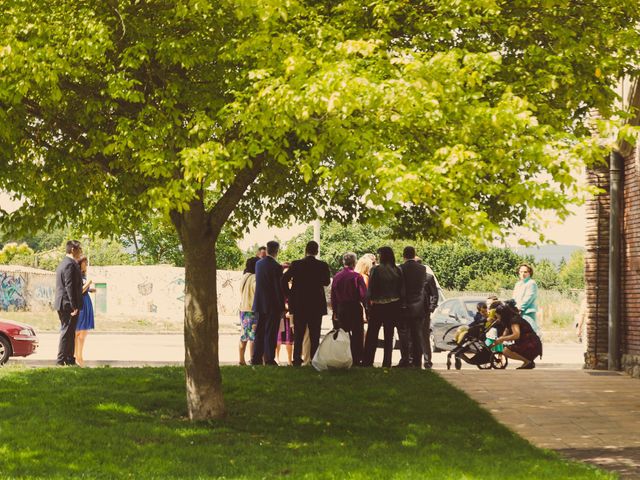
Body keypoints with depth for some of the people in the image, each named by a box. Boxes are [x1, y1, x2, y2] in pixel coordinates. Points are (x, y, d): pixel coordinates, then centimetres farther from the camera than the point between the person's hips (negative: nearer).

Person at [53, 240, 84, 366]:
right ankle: (61, 360, -5)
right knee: (67, 333, -6)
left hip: (62, 304, 11)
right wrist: (74, 306, -21)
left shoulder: (63, 264, 17)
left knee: (68, 333, 14)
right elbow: (70, 286, -21)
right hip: (69, 304, -11)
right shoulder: (70, 265, -16)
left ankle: (69, 360, 18)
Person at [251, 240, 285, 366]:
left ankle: (256, 358, 13)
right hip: (272, 306, -6)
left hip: (259, 304, 6)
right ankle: (269, 360, 3)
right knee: (271, 333, 1)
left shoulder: (258, 264, 3)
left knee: (259, 332, 12)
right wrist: (282, 307, -8)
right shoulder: (276, 267, -16)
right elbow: (279, 288, -15)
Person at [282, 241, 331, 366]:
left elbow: (284, 279, -10)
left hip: (299, 305, 1)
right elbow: (327, 282, 5)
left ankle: (297, 360, 7)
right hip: (316, 305, -1)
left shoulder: (296, 264, -5)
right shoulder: (323, 265, -6)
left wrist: (289, 295, 1)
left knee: (298, 335, 8)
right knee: (315, 336, 5)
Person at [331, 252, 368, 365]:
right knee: (357, 335, 4)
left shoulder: (337, 276, 0)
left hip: (341, 309, 4)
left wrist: (335, 311, 12)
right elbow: (363, 295, -13)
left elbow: (333, 296, 6)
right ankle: (356, 359, 4)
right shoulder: (357, 276, -13)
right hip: (355, 308, -4)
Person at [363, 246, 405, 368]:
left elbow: (370, 289, -12)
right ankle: (387, 362, 9)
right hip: (393, 306, 3)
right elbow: (402, 290, 1)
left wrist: (371, 299, 0)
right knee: (389, 336, 10)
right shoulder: (398, 271, -1)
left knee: (372, 335, 6)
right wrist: (400, 305, 9)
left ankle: (367, 361, 4)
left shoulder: (376, 270, -12)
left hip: (378, 305, -3)